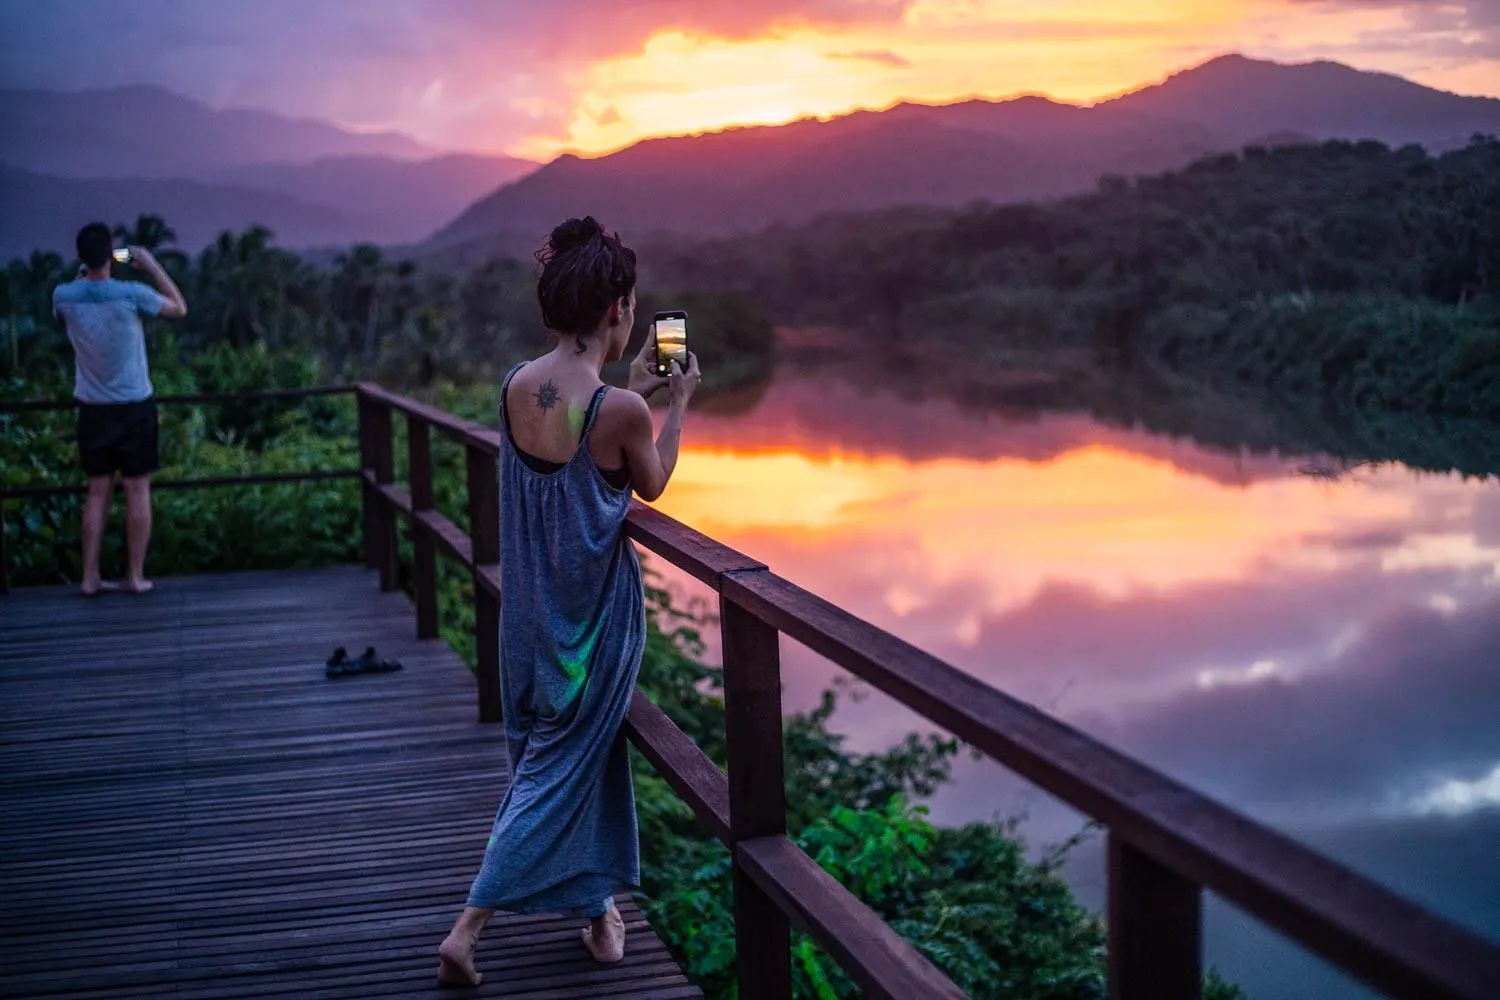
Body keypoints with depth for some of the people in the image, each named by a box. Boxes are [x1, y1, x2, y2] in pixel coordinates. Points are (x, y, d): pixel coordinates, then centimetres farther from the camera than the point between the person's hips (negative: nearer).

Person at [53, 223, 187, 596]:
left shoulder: (65, 296, -7)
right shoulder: (132, 294, -16)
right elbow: (179, 308, 2)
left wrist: (85, 271, 17)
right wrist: (152, 265, 5)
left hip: (93, 410, 3)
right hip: (134, 408, -3)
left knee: (98, 492, 11)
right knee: (138, 491, 5)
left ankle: (90, 577, 11)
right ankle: (136, 576, 7)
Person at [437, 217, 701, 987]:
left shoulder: (515, 387, -6)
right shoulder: (620, 410, -23)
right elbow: (651, 484, -2)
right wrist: (677, 404, 10)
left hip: (531, 608, 6)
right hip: (596, 613, -6)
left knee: (576, 752, 22)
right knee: (561, 765, 5)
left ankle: (595, 906, 36)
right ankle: (466, 930, 1)